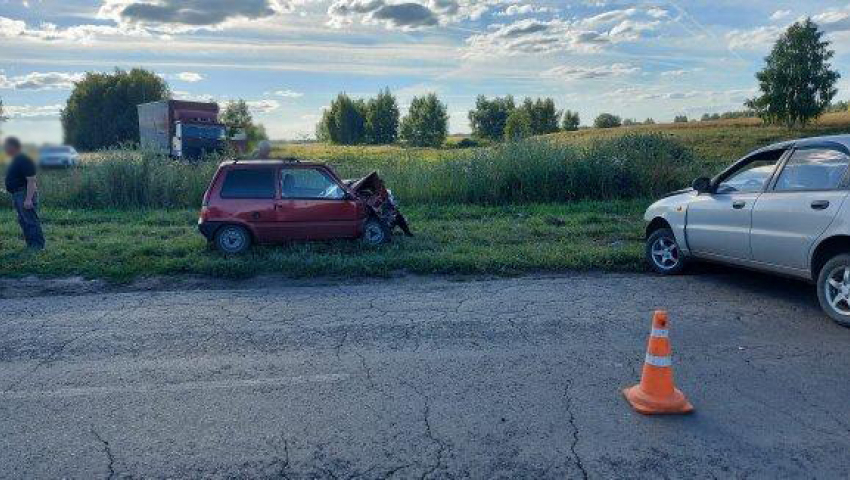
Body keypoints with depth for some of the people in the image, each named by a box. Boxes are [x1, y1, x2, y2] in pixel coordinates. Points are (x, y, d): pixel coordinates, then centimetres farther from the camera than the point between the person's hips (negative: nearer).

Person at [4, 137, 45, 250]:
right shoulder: (15, 160, 16)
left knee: (31, 221, -7)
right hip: (17, 194, 11)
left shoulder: (24, 160, -17)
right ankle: (30, 245, 21)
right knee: (23, 221, 14)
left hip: (25, 194, -11)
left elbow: (31, 180, -23)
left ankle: (37, 246, -3)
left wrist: (28, 199, -28)